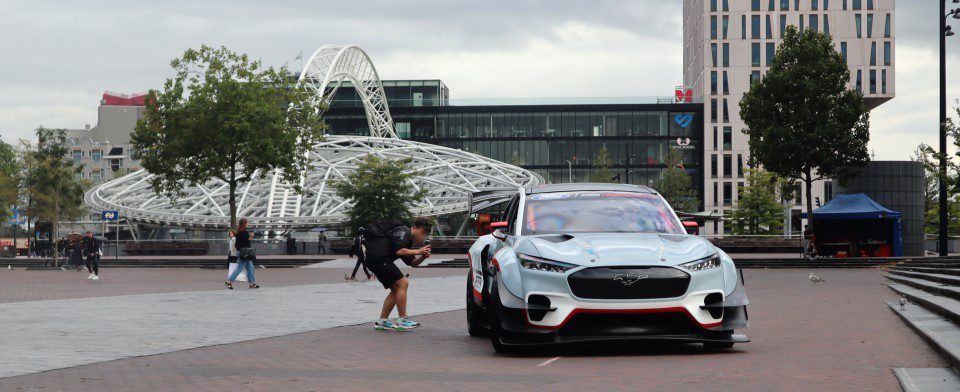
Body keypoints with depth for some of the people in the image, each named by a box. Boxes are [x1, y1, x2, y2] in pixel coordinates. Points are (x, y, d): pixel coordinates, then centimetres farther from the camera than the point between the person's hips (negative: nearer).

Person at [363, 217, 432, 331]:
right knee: (402, 283, -11)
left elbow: (413, 263, 24)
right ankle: (402, 320, -11)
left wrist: (423, 257, 6)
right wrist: (418, 251, -12)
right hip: (378, 257, -11)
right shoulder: (403, 232, -5)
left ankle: (382, 321, 10)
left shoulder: (407, 239, 26)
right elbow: (399, 251, -21)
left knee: (396, 289, 11)